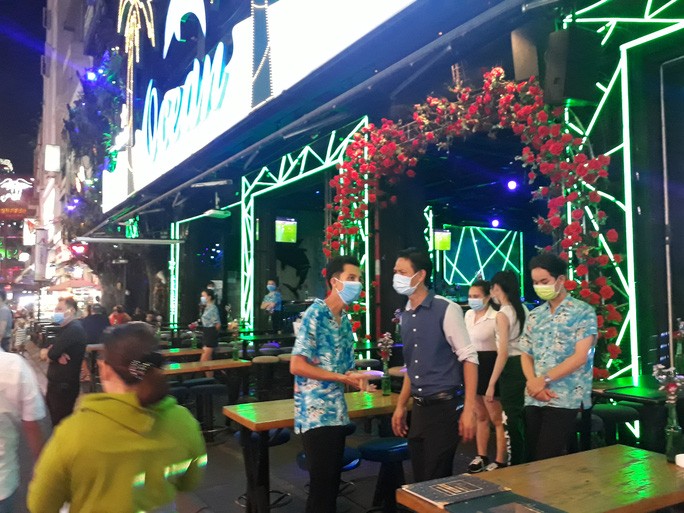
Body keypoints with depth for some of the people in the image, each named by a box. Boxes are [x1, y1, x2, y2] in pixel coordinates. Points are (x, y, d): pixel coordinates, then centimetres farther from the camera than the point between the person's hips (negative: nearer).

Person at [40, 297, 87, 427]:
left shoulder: (74, 329, -20)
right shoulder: (66, 329, 14)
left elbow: (50, 353, -24)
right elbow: (46, 352, 8)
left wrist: (46, 352, 0)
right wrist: (57, 355, -16)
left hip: (64, 385, -10)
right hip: (57, 382, 10)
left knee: (60, 422, -1)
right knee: (55, 418, 19)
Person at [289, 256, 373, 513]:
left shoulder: (346, 320, 11)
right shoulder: (315, 314, -13)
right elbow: (296, 366, -19)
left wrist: (355, 377, -7)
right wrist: (342, 378, -17)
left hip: (337, 412, 8)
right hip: (315, 412, -8)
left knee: (333, 481, 14)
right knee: (322, 482, -2)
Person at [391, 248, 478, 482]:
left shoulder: (446, 309, -11)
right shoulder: (404, 316, 9)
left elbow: (469, 358, -12)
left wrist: (468, 410, -17)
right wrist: (400, 406, 17)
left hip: (444, 407, -6)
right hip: (418, 408, 6)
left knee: (437, 481, 0)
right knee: (420, 479, 13)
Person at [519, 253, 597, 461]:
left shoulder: (583, 312, -3)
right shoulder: (534, 316, 14)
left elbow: (580, 357, -11)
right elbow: (526, 355, 12)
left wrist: (544, 380, -14)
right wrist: (533, 383, -7)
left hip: (565, 399, -5)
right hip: (533, 399, 5)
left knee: (546, 459, -8)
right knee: (534, 458, 9)